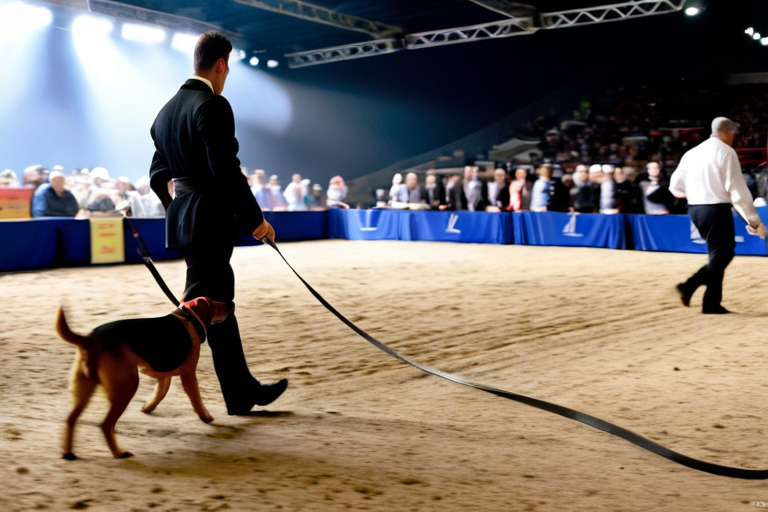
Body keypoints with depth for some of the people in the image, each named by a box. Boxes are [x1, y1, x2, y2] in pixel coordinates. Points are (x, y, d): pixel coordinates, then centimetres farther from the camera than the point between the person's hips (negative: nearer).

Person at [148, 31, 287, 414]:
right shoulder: (212, 105, -14)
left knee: (220, 304, 14)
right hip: (210, 222, -10)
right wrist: (255, 220, -14)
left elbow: (158, 174, 18)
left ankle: (242, 393, 23)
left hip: (183, 220, 10)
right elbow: (226, 171, -21)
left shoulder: (167, 110, 14)